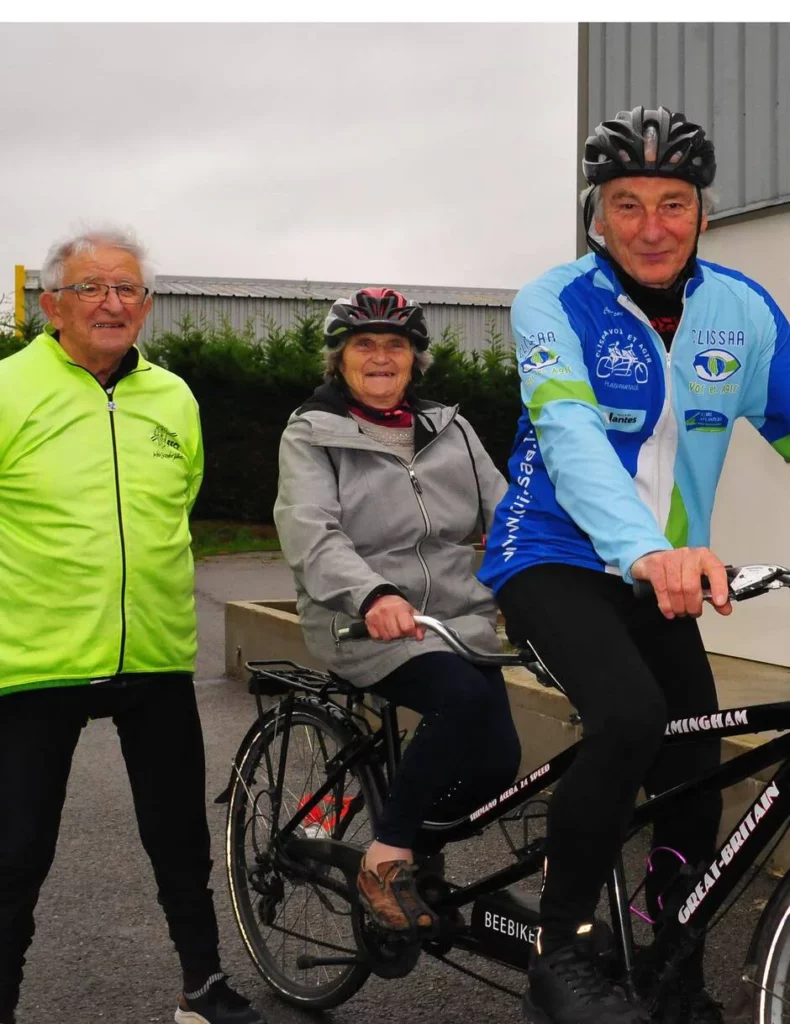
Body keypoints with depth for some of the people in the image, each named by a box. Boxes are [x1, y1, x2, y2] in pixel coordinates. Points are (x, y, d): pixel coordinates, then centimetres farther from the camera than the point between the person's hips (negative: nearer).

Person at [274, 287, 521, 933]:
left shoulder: (451, 432, 14)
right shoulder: (312, 436, 0)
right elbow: (312, 535, -17)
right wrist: (373, 595, -37)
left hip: (459, 619, 5)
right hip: (361, 624, -5)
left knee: (497, 759, -13)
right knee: (467, 697, -31)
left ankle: (418, 835, 19)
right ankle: (387, 858, -16)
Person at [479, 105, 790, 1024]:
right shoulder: (555, 304, -14)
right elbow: (571, 433, -30)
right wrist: (649, 549, -48)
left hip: (664, 573, 5)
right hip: (556, 558, -4)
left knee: (694, 778, 3)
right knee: (630, 717, -30)